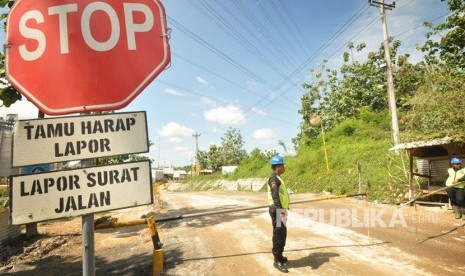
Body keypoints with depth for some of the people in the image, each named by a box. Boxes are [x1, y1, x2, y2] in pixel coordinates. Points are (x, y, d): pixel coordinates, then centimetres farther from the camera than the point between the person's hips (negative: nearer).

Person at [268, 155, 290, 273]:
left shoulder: (277, 178, 17)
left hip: (281, 210, 10)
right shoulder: (274, 178, -16)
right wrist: (280, 210, -33)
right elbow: (275, 196, -27)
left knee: (282, 234, 18)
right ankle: (277, 261, 5)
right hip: (277, 210, -10)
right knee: (278, 234, -4)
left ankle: (279, 256, 32)